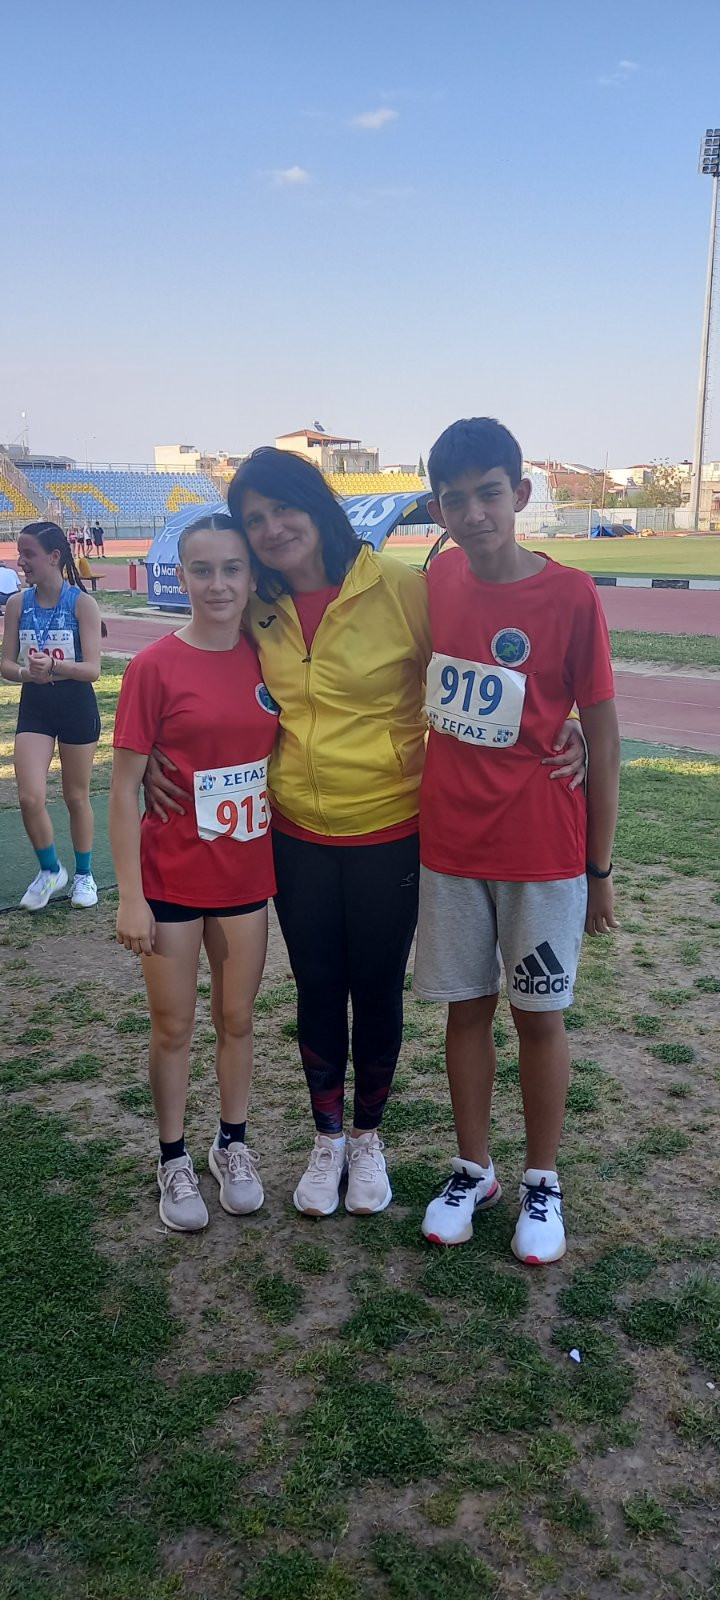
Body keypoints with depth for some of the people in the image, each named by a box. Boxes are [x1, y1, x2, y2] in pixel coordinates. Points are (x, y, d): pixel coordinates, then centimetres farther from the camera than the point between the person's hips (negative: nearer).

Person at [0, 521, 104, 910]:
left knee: (76, 797, 11)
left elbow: (92, 669, -17)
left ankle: (84, 874, 31)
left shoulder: (82, 603, -12)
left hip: (76, 706, -3)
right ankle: (50, 870, 18)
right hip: (34, 706, 3)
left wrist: (55, 666, -35)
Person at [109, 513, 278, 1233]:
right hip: (172, 879, -3)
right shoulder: (155, 667, -13)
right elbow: (124, 787, -11)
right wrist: (130, 896, -13)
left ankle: (232, 1144, 36)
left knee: (237, 1018, 16)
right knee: (173, 1027, 11)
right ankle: (174, 1159, 30)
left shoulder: (265, 658, -1)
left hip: (246, 876, 3)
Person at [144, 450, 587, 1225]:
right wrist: (157, 753, 1)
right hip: (298, 836, 3)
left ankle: (368, 1137, 37)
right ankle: (326, 1138, 37)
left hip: (390, 832, -3)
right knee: (317, 989, 15)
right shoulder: (259, 609, 0)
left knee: (377, 988, 12)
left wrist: (562, 727, -17)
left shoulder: (401, 587, -14)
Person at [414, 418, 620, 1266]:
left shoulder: (570, 595, -13)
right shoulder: (440, 578, -1)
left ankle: (542, 1182, 29)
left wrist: (600, 866, -5)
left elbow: (602, 736, -8)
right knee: (465, 1007, 13)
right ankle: (472, 1169, 31)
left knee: (539, 1014, 10)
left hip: (542, 849, -3)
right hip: (448, 842, 4)